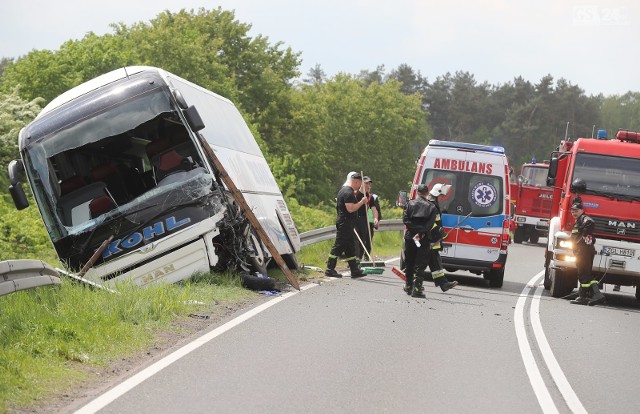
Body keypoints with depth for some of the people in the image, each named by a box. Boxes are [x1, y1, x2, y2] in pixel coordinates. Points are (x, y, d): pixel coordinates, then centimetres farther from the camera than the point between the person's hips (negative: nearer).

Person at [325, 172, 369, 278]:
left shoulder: (343, 190, 17)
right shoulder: (348, 193, -17)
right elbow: (350, 208, -24)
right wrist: (361, 202, -15)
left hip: (345, 224, 11)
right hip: (345, 224, -11)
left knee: (350, 247, 11)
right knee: (339, 246, -7)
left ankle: (354, 270, 14)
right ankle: (330, 269, -4)